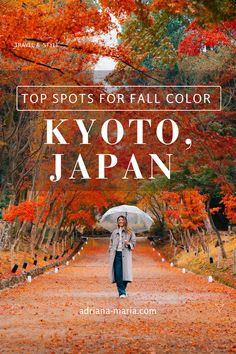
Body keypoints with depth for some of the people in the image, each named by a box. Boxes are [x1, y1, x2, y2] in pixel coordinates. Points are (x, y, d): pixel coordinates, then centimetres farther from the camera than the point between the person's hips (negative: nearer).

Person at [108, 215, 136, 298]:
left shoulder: (129, 232, 8)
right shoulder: (114, 232, 16)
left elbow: (133, 242, 7)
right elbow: (111, 243, 18)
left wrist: (128, 244, -14)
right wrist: (110, 254, 10)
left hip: (125, 254, -2)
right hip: (116, 254, 2)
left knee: (125, 273, -6)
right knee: (118, 274, -9)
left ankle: (122, 290, 13)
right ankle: (122, 292, -8)